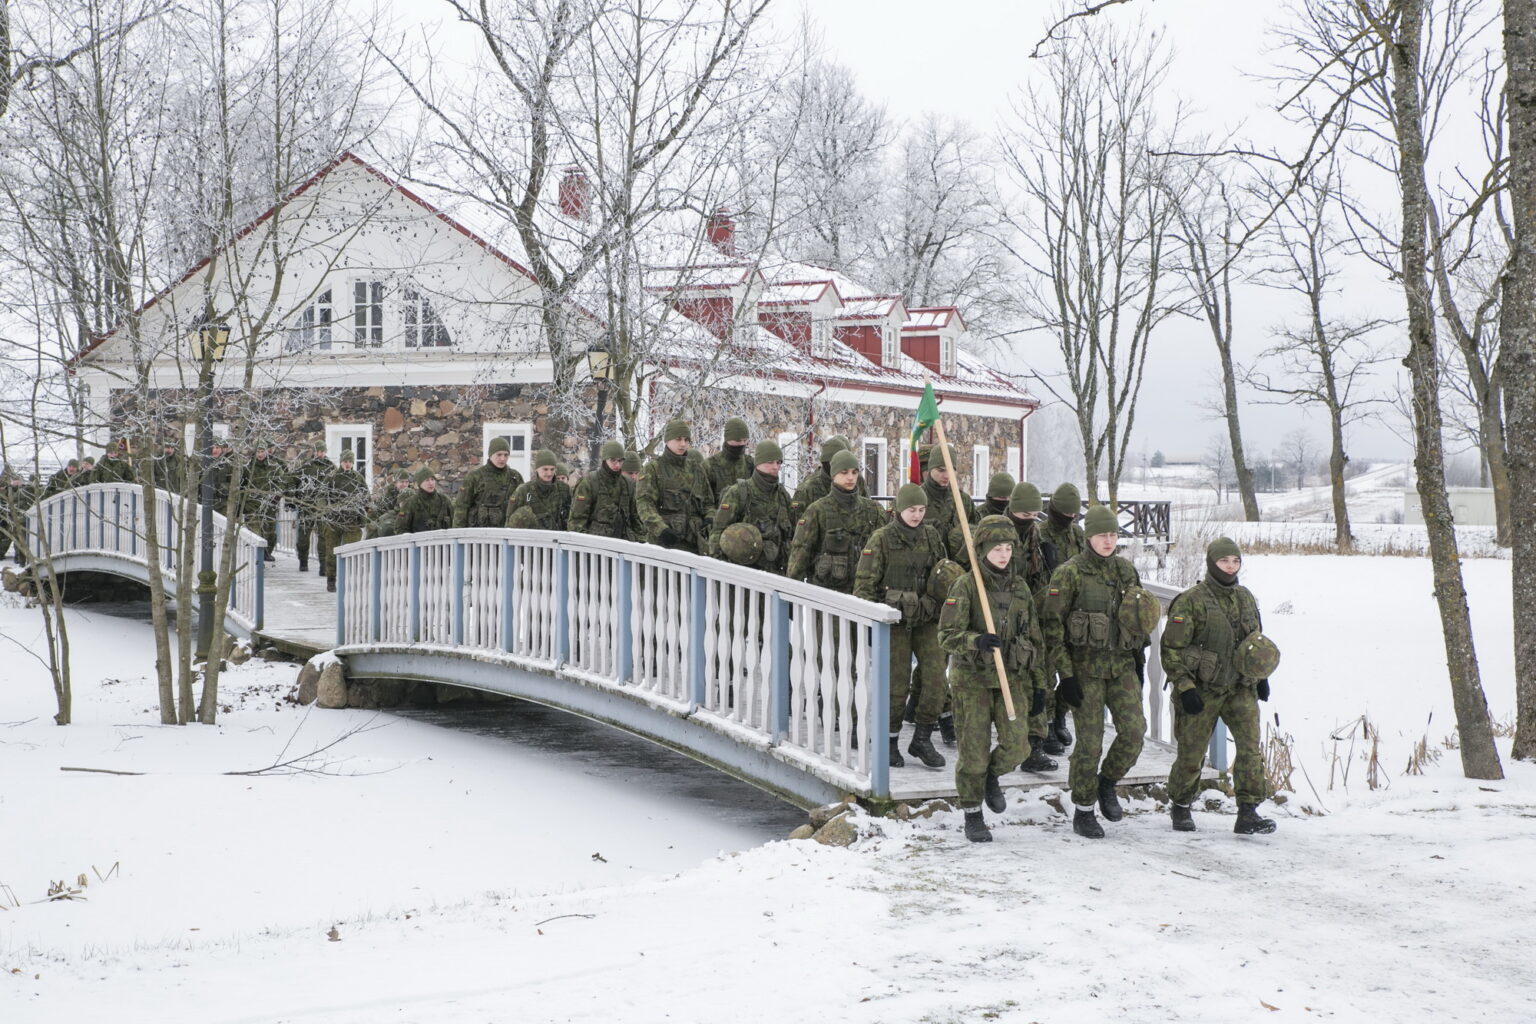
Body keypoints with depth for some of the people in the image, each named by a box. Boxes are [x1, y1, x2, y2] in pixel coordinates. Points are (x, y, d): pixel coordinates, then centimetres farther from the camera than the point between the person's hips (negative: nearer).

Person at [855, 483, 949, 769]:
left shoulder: (932, 536, 8)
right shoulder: (881, 539, -6)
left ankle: (922, 738, 8)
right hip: (895, 619, -4)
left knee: (936, 676, -6)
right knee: (896, 682, -2)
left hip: (927, 618, 4)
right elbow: (864, 583, -6)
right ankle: (890, 742, 14)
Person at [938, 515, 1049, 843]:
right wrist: (976, 640, -30)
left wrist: (1039, 684, 13)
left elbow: (1035, 639, 15)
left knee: (1016, 745, -8)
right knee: (974, 751, 0)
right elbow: (947, 635, -11)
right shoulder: (966, 586, -6)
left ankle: (992, 776, 26)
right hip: (973, 679, -4)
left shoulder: (1019, 587, 9)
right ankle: (973, 816, 17)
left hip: (1012, 678, 4)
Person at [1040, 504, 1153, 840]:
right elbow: (1052, 626, -9)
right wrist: (1066, 674, -13)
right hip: (1085, 666, -5)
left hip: (1122, 665, 5)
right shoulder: (1070, 573, -8)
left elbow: (1138, 619, 21)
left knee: (1134, 730, -8)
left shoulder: (1126, 570, 10)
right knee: (1090, 740, -3)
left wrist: (1139, 661, 15)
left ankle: (1107, 783, 19)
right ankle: (1082, 812, 13)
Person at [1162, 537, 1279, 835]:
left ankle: (1248, 813, -11)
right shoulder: (1191, 601, -10)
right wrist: (1184, 687, -16)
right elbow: (1171, 648, -11)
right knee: (1191, 752, 4)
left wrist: (1261, 677, 17)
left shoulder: (1245, 598, 10)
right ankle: (1180, 806, 28)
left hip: (1240, 687, 4)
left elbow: (1257, 640, 25)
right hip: (1201, 689, -4)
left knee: (1250, 744, -12)